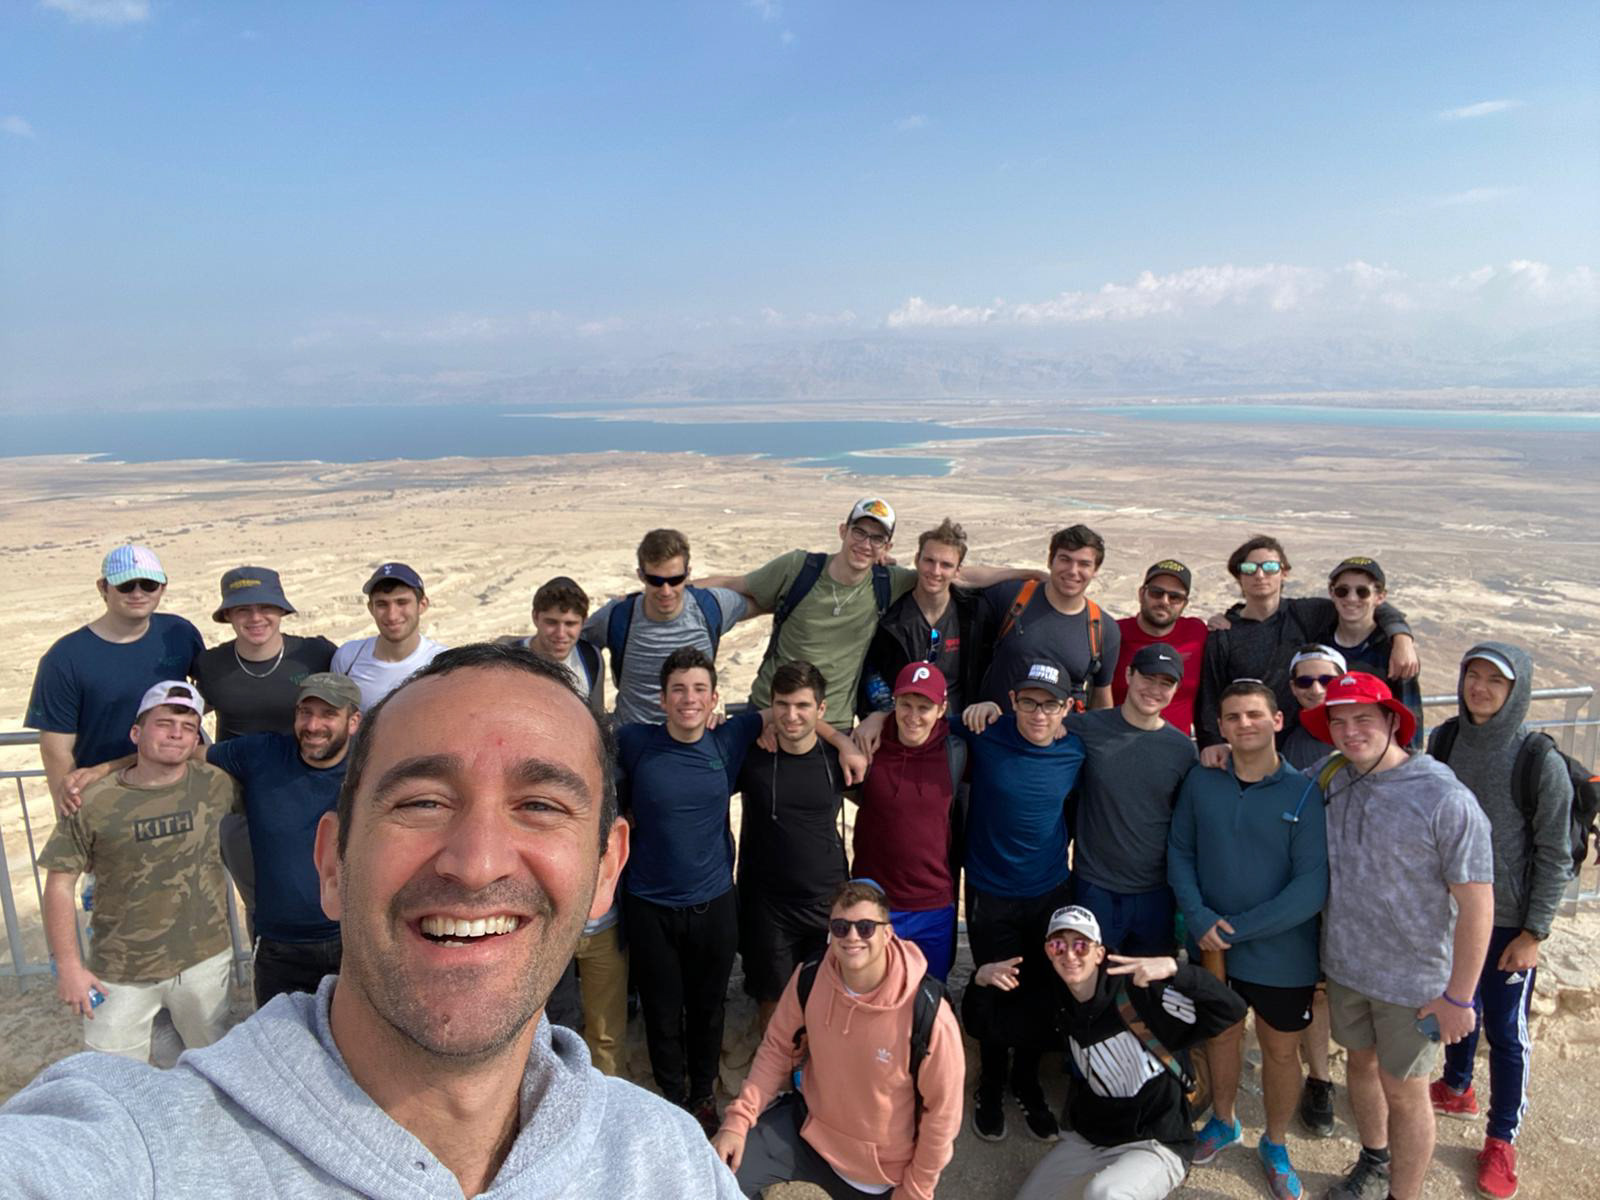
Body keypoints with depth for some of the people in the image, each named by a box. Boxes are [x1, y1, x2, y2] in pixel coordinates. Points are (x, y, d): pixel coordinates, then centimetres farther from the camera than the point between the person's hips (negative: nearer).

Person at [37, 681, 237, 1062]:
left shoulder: (214, 785, -7)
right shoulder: (93, 802, -12)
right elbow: (60, 884, -6)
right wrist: (68, 966, -6)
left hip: (204, 960, 2)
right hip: (119, 974, -1)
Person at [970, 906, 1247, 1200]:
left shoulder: (1138, 992, -21)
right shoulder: (1055, 999, -3)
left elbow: (1231, 1011, -26)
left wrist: (1174, 969, -41)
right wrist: (981, 980, -11)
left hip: (1155, 1144, -6)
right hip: (1087, 1139, 7)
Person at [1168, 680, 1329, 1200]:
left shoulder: (1304, 793, -15)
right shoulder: (1200, 782, -7)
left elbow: (1311, 887, -18)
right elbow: (1180, 852, -1)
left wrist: (1237, 928, -19)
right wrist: (1201, 918, -16)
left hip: (1283, 954, -2)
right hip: (1212, 946, 2)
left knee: (1281, 1050, 16)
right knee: (1221, 1035, 21)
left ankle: (1275, 1145, 40)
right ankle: (1222, 1122, 47)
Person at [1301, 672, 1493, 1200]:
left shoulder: (1446, 801, -21)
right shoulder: (1330, 779, -5)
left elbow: (1476, 903, -17)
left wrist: (1458, 997, -14)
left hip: (1414, 980, -5)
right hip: (1344, 963, 5)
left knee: (1403, 1091, 9)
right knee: (1361, 1062, 24)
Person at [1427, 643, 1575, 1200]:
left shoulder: (1541, 763, -17)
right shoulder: (1444, 741, -5)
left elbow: (1554, 857, -11)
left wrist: (1534, 933, -11)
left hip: (1506, 923, -4)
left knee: (1506, 1031, 9)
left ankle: (1502, 1138, 27)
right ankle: (1456, 1089, 44)